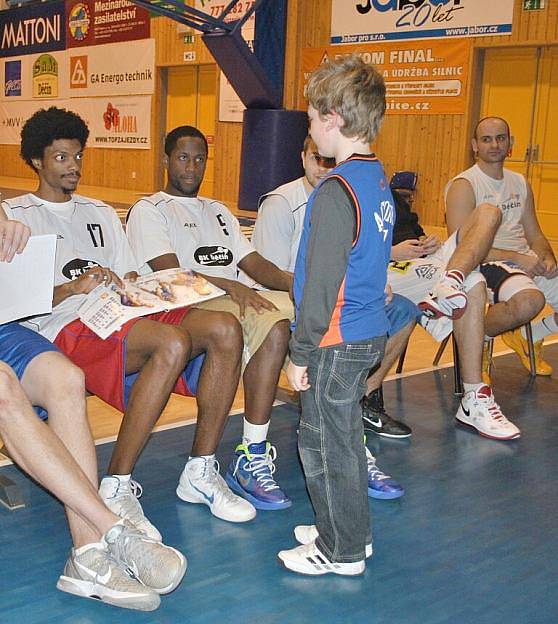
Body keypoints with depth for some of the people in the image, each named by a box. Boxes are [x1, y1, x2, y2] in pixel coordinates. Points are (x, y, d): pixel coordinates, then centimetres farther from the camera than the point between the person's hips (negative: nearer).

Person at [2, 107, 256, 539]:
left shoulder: (100, 212, 29)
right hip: (66, 327, -6)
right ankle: (116, 488, -28)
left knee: (225, 329, -19)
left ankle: (202, 472, -12)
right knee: (173, 341, -36)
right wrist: (75, 287, -17)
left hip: (123, 317, 7)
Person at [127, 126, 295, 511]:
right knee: (274, 326, -35)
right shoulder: (149, 211, 9)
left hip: (238, 298, 7)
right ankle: (252, 458, -29)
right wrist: (229, 284, -23)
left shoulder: (219, 212, 31)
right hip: (189, 306, -6)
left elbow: (255, 263, 17)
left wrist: (288, 281, -5)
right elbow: (171, 273, -8)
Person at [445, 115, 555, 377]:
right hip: (487, 265, -8)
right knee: (530, 300, -36)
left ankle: (529, 337, 21)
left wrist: (547, 259, -3)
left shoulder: (520, 183, 17)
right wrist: (518, 257, -18)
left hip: (527, 262, 8)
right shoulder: (463, 185, -7)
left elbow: (535, 235, 21)